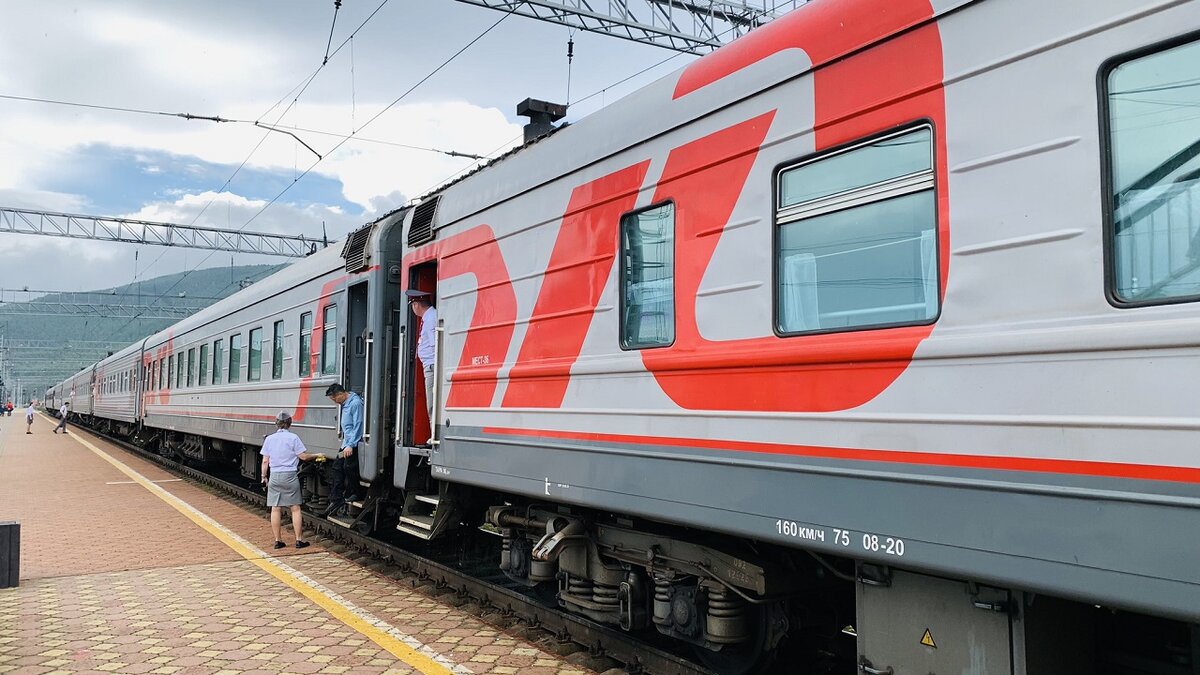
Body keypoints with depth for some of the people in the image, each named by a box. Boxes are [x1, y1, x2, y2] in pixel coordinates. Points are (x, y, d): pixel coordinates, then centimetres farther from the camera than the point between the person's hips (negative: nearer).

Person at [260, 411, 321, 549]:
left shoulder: (269, 439, 4)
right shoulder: (293, 438, -6)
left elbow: (265, 461, 5)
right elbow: (303, 456, -6)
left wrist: (264, 477, 15)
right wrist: (316, 455, 10)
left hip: (274, 476, 3)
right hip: (290, 476, -3)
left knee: (275, 508, 7)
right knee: (295, 508, 3)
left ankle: (278, 540, 10)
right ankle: (299, 540, 5)